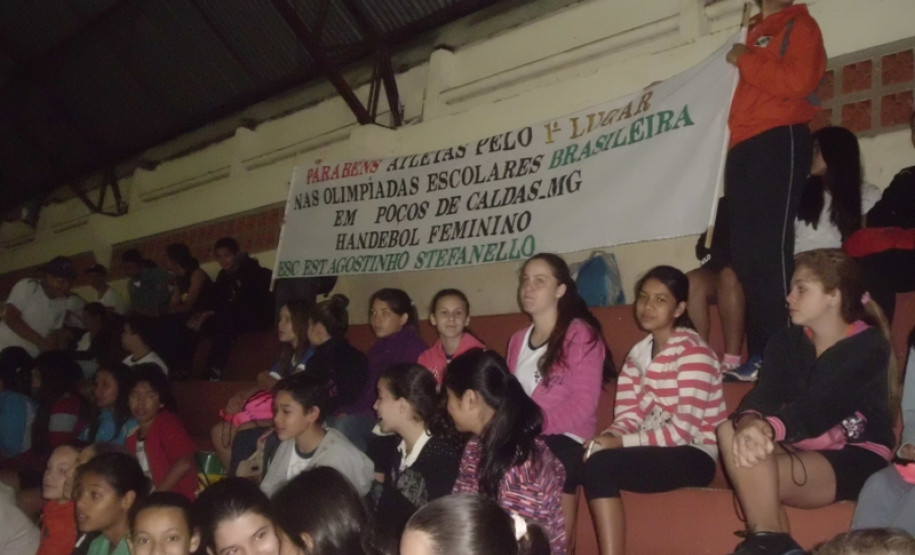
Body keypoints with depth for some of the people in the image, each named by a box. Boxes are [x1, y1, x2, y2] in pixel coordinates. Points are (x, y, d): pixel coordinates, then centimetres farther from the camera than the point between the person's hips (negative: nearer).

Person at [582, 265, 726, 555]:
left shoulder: (693, 352, -11)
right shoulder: (637, 354, 10)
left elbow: (684, 428, -18)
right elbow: (628, 417, 3)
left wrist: (622, 443, -20)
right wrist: (607, 438, -19)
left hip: (693, 455, -6)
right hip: (655, 451, 6)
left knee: (600, 464, -26)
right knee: (592, 454, -19)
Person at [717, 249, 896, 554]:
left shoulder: (868, 345, -8)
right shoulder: (785, 342, 9)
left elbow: (820, 405, -26)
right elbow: (764, 393, -9)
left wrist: (769, 428, -45)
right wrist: (749, 422, -34)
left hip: (856, 459, -6)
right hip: (800, 451, 6)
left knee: (760, 474, -32)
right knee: (730, 429, -24)